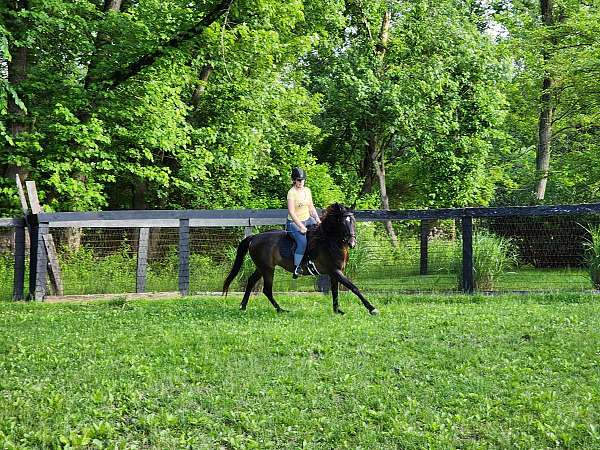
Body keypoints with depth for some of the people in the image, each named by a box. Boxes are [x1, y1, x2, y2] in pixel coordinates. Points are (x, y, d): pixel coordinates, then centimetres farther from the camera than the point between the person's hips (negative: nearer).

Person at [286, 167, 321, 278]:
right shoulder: (292, 192, -13)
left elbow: (311, 207, 16)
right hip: (294, 223, -7)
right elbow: (291, 212, -18)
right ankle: (296, 268, -25)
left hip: (307, 220, 7)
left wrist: (317, 219, 0)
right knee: (302, 241, -28)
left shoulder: (307, 190, 8)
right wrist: (301, 227, -23)